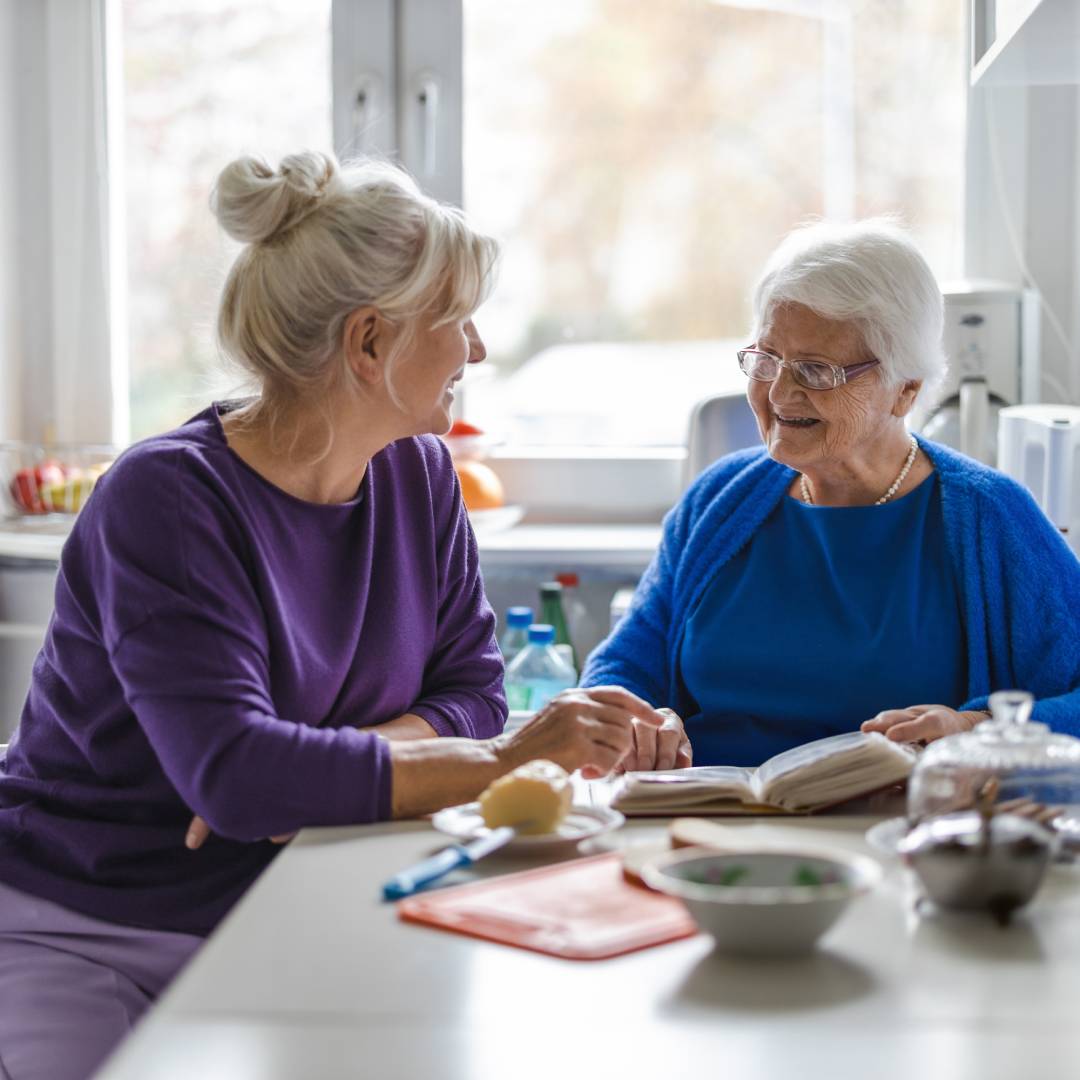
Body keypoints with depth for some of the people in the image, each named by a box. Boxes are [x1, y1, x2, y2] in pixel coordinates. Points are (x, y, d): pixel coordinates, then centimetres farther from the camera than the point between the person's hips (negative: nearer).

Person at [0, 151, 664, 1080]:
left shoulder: (420, 477, 3)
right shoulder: (166, 499, -20)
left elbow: (472, 694, 1)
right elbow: (230, 770, -30)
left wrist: (321, 773, -19)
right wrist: (501, 763, -29)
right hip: (74, 931, -5)